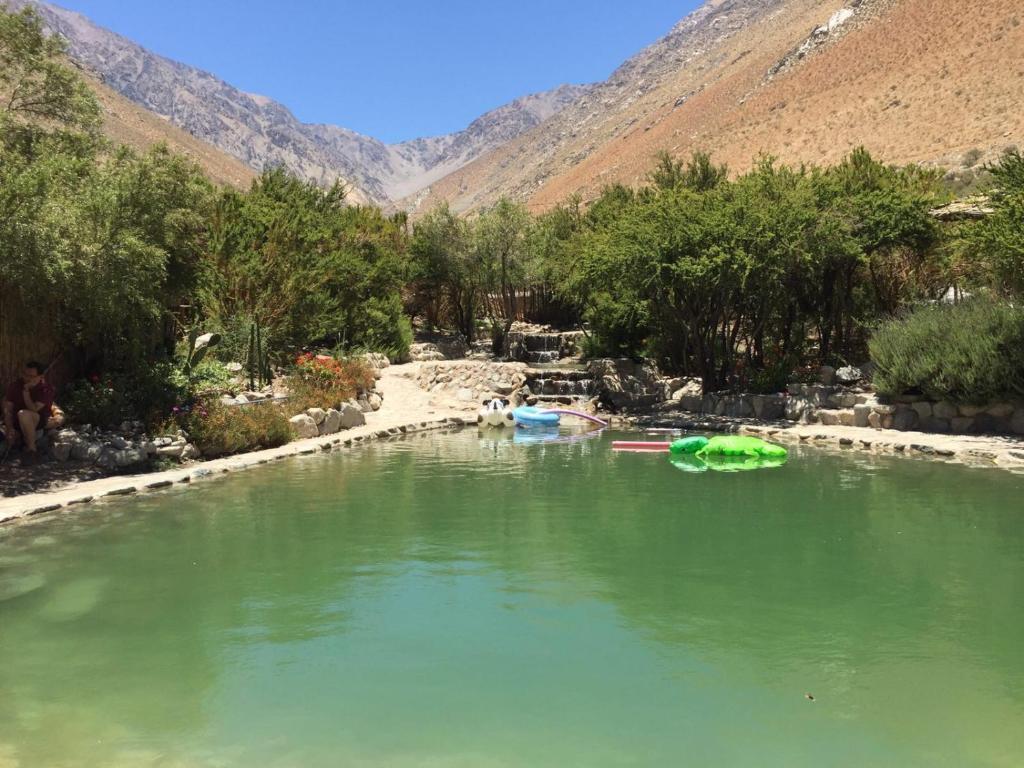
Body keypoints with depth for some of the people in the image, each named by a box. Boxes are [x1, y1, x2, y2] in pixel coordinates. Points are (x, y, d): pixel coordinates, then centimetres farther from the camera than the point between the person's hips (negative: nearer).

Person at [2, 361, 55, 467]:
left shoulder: (46, 389, -14)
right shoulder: (15, 386, -3)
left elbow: (33, 410, -24)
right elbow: (8, 409, -6)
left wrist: (26, 391, -26)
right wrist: (10, 428, -19)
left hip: (39, 420, -5)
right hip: (16, 422, 5)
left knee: (23, 414, -37)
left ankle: (31, 450, -26)